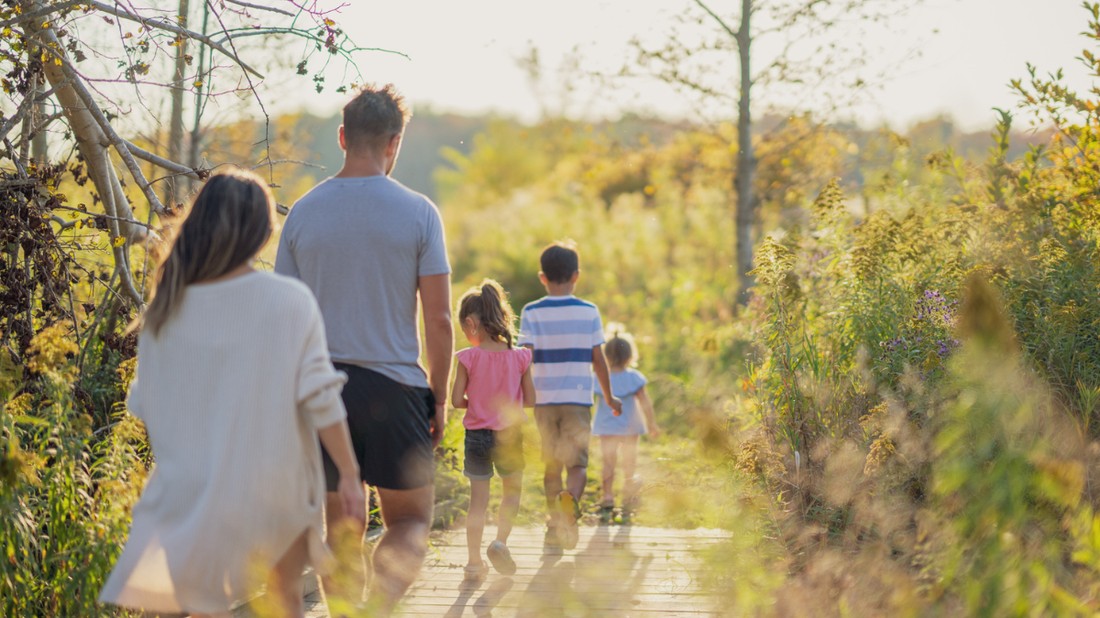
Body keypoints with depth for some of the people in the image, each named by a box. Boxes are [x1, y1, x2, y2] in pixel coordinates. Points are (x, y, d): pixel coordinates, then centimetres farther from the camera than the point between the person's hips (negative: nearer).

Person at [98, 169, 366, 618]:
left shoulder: (165, 310, -3)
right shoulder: (290, 301, -11)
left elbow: (144, 406, 5)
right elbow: (319, 398, -13)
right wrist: (349, 474, -6)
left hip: (193, 492, 1)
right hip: (277, 490, -1)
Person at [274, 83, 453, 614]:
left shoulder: (303, 212, 4)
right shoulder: (417, 213, -3)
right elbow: (438, 320, -5)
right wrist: (440, 397, 5)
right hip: (395, 386, -2)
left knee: (340, 530, 12)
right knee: (411, 522, 8)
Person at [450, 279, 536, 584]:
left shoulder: (468, 357, -12)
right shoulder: (519, 357, -7)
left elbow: (456, 399, -11)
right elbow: (529, 400, -2)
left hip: (477, 434, -1)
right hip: (510, 434, 1)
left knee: (478, 499, 7)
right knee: (512, 491, 21)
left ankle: (474, 563, 8)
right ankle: (500, 541, 1)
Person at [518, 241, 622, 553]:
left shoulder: (531, 313, 0)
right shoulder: (589, 312, 2)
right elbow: (598, 360, 5)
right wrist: (609, 397, 16)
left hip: (544, 400, 1)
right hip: (578, 399, -1)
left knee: (551, 465, 12)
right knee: (577, 463, -2)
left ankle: (555, 527, 17)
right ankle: (570, 499, -33)